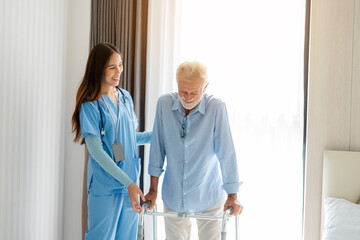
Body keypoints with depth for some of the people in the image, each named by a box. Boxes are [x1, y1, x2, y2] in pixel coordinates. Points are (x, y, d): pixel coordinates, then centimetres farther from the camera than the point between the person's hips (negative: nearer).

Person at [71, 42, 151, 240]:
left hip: (131, 182, 6)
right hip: (105, 187, -6)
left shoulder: (125, 97, 9)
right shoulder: (90, 105, -12)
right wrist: (128, 183, -21)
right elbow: (96, 151, -17)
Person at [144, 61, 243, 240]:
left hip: (208, 198, -2)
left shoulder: (216, 108, -16)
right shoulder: (164, 104, -9)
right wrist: (153, 189, 2)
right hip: (173, 197, 2)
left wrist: (232, 195, -12)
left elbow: (226, 153, -13)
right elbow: (157, 148, -2)